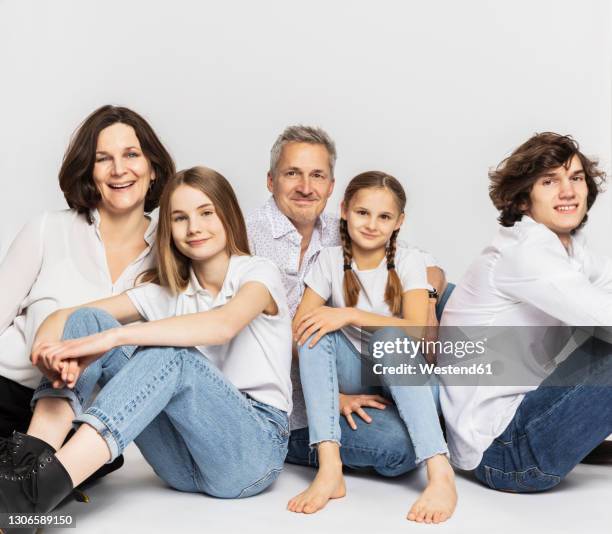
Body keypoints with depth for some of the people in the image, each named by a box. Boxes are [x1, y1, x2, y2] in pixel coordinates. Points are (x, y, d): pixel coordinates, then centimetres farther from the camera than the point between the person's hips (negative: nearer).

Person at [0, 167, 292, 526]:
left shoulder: (259, 272, 0)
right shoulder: (165, 292, 13)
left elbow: (224, 325, -25)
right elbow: (63, 317, 2)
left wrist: (111, 338, -33)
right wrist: (49, 346, -24)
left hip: (254, 446, -4)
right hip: (184, 459, 4)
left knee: (167, 353, -32)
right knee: (88, 320, -9)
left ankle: (48, 483, -45)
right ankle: (33, 456, -29)